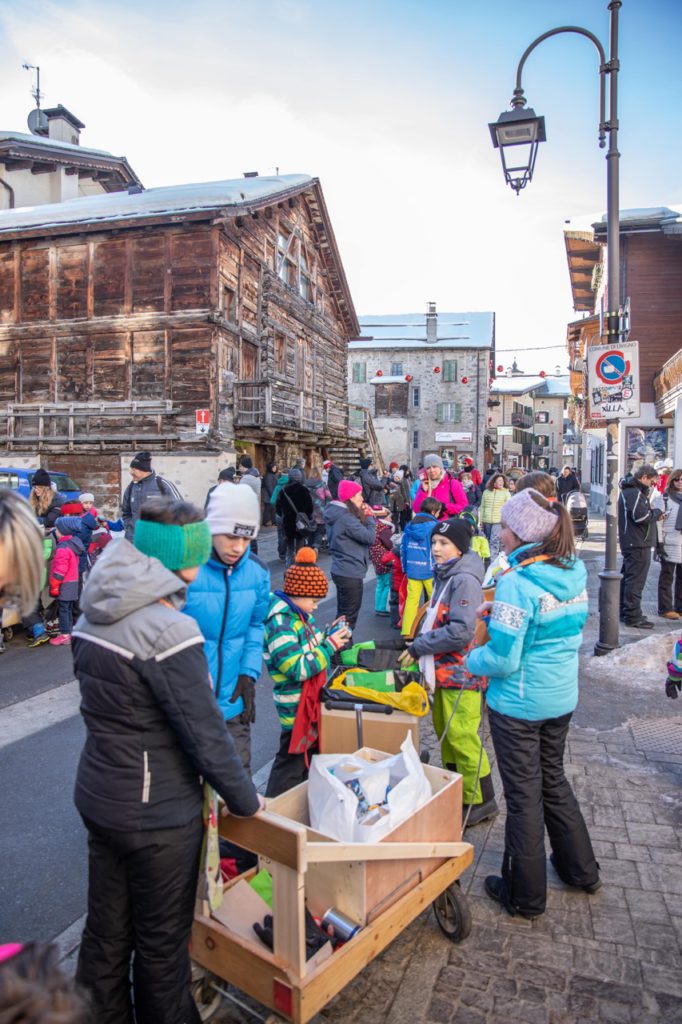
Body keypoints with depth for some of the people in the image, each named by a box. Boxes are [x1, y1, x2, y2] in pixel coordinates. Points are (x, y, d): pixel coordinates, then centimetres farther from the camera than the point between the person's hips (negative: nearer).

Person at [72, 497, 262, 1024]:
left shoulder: (93, 616, -2)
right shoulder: (168, 631, -28)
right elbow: (206, 733, -24)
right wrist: (247, 800, -9)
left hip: (97, 796, 7)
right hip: (157, 814, -7)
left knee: (105, 930, 23)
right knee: (161, 940, 16)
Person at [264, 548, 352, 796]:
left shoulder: (299, 614, 3)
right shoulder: (280, 625, -25)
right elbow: (298, 669, -28)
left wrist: (328, 634, -1)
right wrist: (330, 645, -22)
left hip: (312, 701, 10)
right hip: (297, 707, -10)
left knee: (312, 753, 24)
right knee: (292, 762, 4)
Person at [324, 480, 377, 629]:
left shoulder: (338, 514, 9)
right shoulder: (346, 517, -22)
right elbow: (369, 537, -21)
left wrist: (363, 516, 2)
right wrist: (369, 517, -7)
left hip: (342, 571, 10)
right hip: (350, 574, -10)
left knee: (343, 615, 20)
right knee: (349, 617, 2)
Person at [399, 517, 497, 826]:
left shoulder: (464, 580, -19)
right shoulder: (444, 575, 11)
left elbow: (460, 632, -25)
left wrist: (419, 646, -17)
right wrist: (419, 644, 8)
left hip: (460, 674, -10)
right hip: (443, 672, 10)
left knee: (462, 738, 0)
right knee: (445, 733, 19)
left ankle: (480, 801, 17)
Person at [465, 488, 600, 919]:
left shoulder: (517, 581, -25)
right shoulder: (574, 572, -2)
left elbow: (502, 659, -24)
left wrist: (473, 659, -5)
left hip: (518, 705, -7)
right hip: (562, 698, 7)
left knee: (524, 794, 10)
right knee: (554, 779, 26)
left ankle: (526, 895, 29)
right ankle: (581, 869, 44)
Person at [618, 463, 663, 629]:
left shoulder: (630, 490, 17)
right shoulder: (634, 492, -17)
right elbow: (641, 516, -25)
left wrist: (654, 514, 3)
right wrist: (657, 512, -9)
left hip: (631, 543, 11)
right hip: (638, 544, -11)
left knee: (628, 578, 16)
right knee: (636, 580, -6)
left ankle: (625, 611, 26)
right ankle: (633, 616, -2)